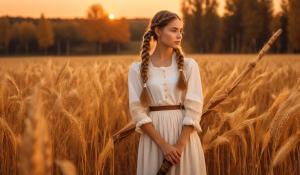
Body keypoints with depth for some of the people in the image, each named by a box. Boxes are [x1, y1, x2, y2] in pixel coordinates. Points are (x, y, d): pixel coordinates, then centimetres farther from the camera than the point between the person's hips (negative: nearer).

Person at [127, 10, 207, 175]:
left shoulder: (189, 65, 1)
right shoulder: (137, 68, 0)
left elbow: (194, 109, -4)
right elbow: (138, 111, -4)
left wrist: (179, 146, -14)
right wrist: (163, 145, -13)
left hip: (184, 135, 0)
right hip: (153, 137, 0)